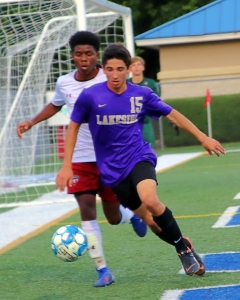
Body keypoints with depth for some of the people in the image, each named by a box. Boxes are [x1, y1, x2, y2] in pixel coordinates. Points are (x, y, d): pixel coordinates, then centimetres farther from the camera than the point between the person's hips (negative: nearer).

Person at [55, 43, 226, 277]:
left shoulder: (142, 94, -3)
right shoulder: (90, 96, -7)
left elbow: (172, 115, 10)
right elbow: (73, 127, 5)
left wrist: (203, 138, 10)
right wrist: (66, 166, 2)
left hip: (139, 157, -1)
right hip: (112, 169, 1)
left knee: (150, 200, -29)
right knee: (147, 217, -2)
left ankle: (183, 247, -10)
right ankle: (184, 247, 22)